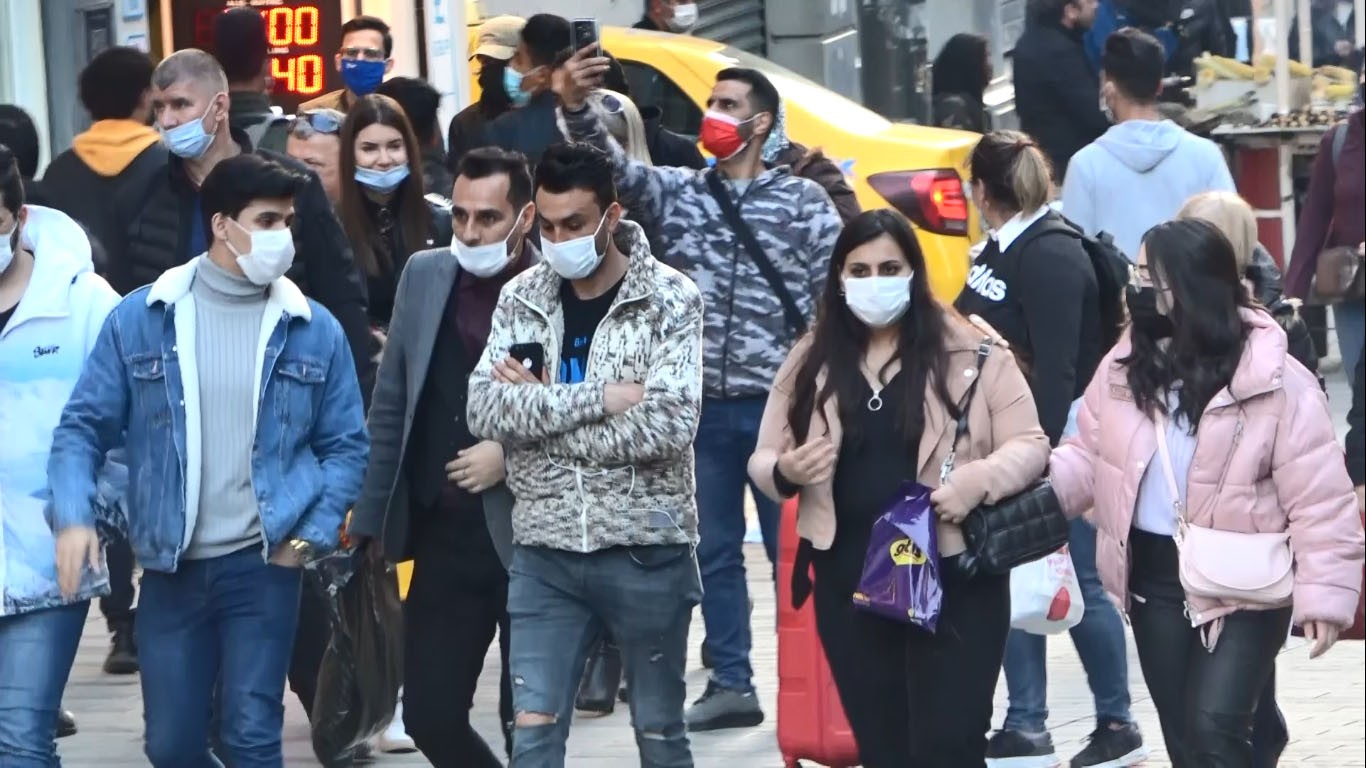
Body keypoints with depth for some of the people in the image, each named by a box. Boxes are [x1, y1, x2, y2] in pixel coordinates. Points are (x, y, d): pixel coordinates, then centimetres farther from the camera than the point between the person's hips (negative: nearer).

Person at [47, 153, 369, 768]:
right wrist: (72, 517, -15)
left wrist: (313, 535, -6)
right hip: (170, 566, 1)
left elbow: (346, 444, 7)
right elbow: (84, 426, 1)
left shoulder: (315, 331, 1)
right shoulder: (139, 319, -1)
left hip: (264, 563, -1)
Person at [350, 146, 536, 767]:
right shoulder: (424, 275, 5)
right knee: (429, 716, 4)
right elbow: (391, 407, 10)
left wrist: (513, 455, -17)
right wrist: (371, 519, 8)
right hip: (443, 535, 4)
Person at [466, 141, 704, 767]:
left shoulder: (671, 300, -7)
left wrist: (537, 409, -13)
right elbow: (482, 411, -9)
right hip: (544, 552, 3)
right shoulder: (520, 299, 4)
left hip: (646, 550, -3)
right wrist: (598, 397, -19)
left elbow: (669, 426, -20)